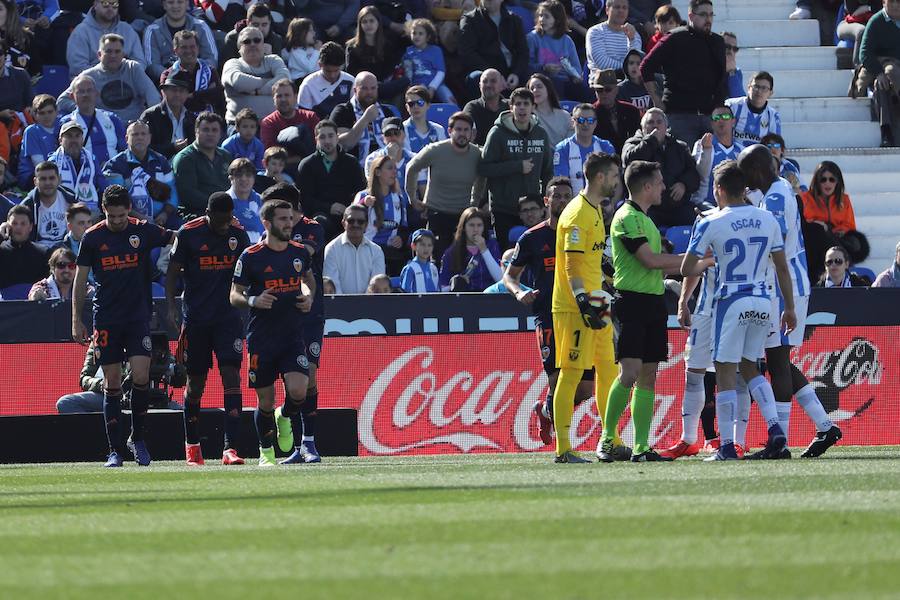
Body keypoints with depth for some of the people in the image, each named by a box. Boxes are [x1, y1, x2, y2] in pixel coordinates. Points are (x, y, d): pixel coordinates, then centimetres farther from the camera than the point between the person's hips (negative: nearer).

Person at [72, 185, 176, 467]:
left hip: (138, 316, 0)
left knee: (141, 377, -13)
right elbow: (80, 280, 6)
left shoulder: (143, 231, 2)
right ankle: (115, 449, 6)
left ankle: (138, 438, 7)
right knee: (112, 383, 0)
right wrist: (77, 320, 3)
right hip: (106, 319, 0)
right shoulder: (93, 238, 1)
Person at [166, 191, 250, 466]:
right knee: (196, 381, 7)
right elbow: (173, 271, -1)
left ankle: (231, 447, -17)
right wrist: (171, 306, -11)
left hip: (228, 317, 1)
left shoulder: (238, 234, 2)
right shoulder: (188, 234, -6)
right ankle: (192, 444, 25)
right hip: (195, 317, -1)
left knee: (231, 375, -12)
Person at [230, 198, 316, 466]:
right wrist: (253, 301, -21)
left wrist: (309, 296, 5)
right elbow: (234, 296, 0)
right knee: (265, 402, 2)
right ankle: (266, 452, 23)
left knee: (298, 391, -17)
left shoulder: (300, 252, 6)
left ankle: (285, 418, 18)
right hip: (261, 340, -2)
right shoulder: (251, 257, -6)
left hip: (293, 336, 2)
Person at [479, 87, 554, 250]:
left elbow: (548, 171, 16)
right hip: (504, 210, -3)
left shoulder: (540, 134, 8)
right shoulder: (498, 133, -5)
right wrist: (518, 167, -15)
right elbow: (484, 168, -12)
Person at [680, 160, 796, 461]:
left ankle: (727, 445, -3)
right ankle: (775, 427, 2)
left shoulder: (711, 224, -7)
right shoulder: (768, 220, 5)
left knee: (726, 372, 0)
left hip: (731, 302, -5)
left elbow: (686, 270, -5)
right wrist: (789, 308, 16)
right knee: (750, 367, 19)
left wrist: (706, 263, 17)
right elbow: (782, 268, 8)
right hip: (763, 302, 5)